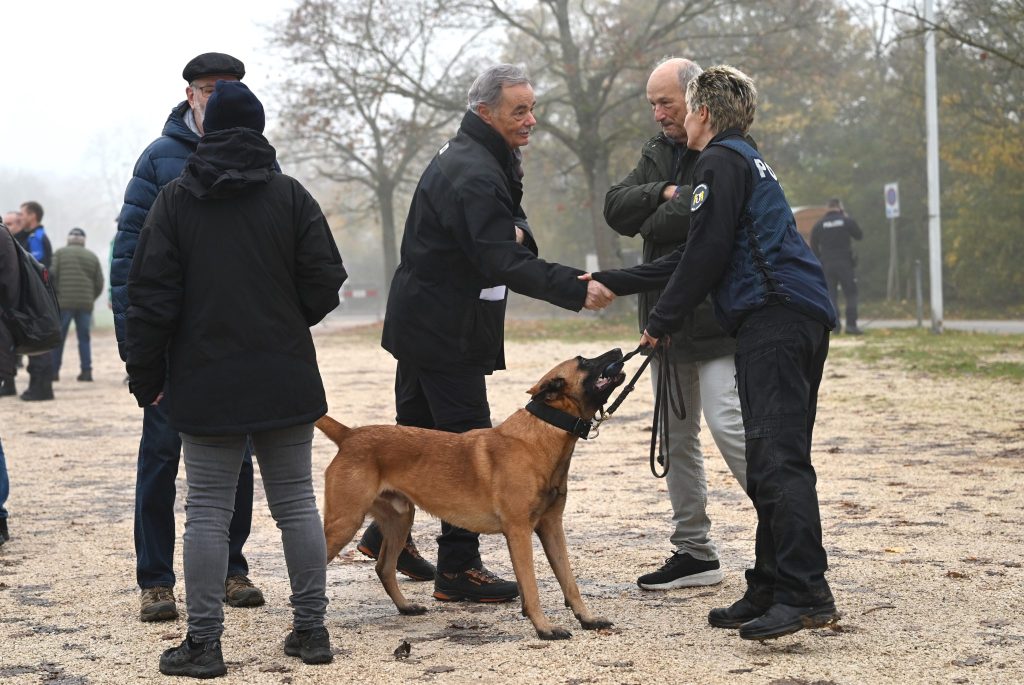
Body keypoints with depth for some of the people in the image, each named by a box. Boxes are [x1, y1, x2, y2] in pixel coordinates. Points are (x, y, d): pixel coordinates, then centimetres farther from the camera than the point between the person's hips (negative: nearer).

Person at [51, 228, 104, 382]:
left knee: (58, 338, 5)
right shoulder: (93, 257, 11)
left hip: (63, 302, -2)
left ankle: (54, 370, 4)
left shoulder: (60, 253, 3)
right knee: (84, 338, 7)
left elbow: (51, 276, -6)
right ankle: (86, 371, 1)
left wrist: (54, 296, 6)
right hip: (85, 304, 2)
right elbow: (99, 284, 7)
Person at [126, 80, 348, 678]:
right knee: (296, 502, 10)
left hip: (206, 384, -1)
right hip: (285, 378, 1)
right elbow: (325, 283, -2)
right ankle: (312, 629, 14)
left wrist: (147, 375, 5)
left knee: (208, 511, 2)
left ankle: (204, 643, 3)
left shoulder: (175, 200, -1)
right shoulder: (290, 196, 0)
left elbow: (151, 296, -3)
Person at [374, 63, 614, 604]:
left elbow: (508, 242, 14)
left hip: (421, 319, 10)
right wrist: (576, 290, -34)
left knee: (418, 429, 20)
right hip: (446, 330, -10)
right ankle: (458, 569, -4)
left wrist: (517, 232, -10)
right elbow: (504, 265, -29)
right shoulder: (475, 175, -21)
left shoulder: (465, 156, 13)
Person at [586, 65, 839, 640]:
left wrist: (662, 322, -1)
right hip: (800, 318, 10)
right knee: (772, 462, 10)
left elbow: (707, 254, -11)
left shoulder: (721, 161, -2)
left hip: (774, 317, -10)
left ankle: (806, 593, -24)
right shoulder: (747, 161, 29)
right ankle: (771, 588, 12)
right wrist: (614, 284, 34)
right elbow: (691, 258, 31)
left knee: (778, 459, -17)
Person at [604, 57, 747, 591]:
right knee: (675, 435, 11)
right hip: (667, 319, 8)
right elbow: (616, 208, 2)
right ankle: (694, 552, 19)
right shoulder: (658, 152, 15)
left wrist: (650, 222, -6)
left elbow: (696, 216, -25)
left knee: (730, 426, -17)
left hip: (718, 320, -8)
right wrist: (663, 195, -14)